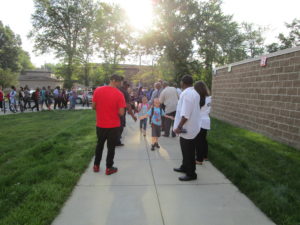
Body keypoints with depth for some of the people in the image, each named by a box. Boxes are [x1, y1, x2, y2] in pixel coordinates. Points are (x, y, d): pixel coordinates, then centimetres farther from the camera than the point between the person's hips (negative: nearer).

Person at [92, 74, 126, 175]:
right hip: (113, 125, -3)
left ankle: (96, 165, 31)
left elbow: (93, 106, 0)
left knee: (99, 144, 22)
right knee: (111, 147, 12)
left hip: (100, 124, 4)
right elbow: (121, 113, -18)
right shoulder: (119, 94, -16)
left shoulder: (98, 90, -6)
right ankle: (109, 168, 22)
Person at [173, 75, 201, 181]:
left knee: (188, 152, 2)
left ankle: (191, 174, 14)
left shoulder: (187, 94, -21)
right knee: (187, 150, 22)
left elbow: (185, 114, -27)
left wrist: (179, 127, -22)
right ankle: (185, 167, 37)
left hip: (187, 128, -10)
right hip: (191, 127, 10)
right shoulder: (194, 93, 11)